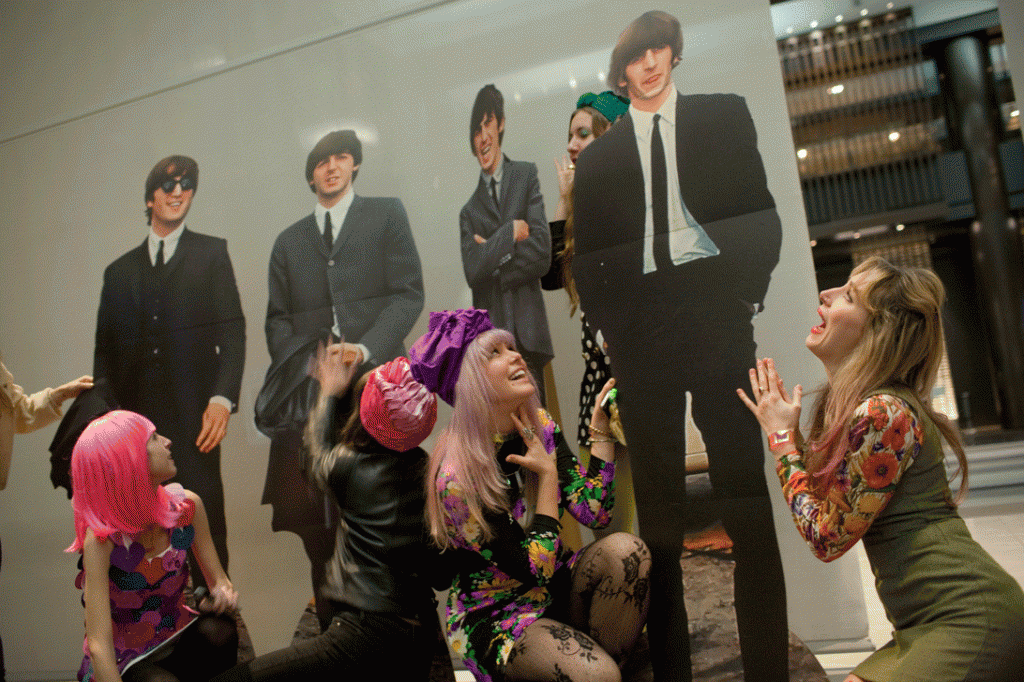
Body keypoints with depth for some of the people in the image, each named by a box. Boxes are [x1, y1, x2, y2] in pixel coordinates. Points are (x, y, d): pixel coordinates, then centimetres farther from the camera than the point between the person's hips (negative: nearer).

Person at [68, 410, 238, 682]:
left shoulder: (186, 505, -9)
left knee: (218, 629, -27)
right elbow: (99, 644, -25)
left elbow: (218, 578, 0)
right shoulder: (101, 540, -23)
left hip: (177, 639, 4)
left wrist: (223, 592, -22)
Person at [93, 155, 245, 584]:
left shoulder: (211, 252, 10)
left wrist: (223, 398, -13)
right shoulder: (119, 270, 19)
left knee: (204, 516, -5)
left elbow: (232, 331, 0)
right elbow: (105, 350, 17)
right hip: (136, 416, 3)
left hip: (192, 412, -3)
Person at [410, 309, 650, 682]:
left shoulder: (540, 426, -4)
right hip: (493, 617, -6)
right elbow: (537, 566, -21)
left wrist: (601, 432, -14)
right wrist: (547, 473, -19)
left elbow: (594, 511, -10)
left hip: (552, 589, 7)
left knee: (624, 549, -23)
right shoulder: (456, 477, -24)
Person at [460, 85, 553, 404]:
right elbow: (472, 271, -4)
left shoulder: (526, 175, 9)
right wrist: (511, 232, -7)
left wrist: (493, 258, -1)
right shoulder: (468, 211, 12)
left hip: (528, 337, -1)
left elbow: (542, 252, -1)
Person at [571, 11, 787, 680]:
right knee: (658, 510, 4)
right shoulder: (596, 158, 15)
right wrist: (607, 325, 1)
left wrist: (747, 294, 0)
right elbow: (586, 259, 13)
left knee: (745, 497, 0)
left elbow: (763, 214, 10)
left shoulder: (724, 116, 14)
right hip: (640, 338, 1)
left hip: (718, 324, 0)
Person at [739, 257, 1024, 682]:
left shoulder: (883, 414, -22)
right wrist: (784, 427, 7)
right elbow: (824, 498, 13)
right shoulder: (849, 407, 7)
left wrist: (782, 437, -10)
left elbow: (826, 538, -15)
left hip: (972, 623, -9)